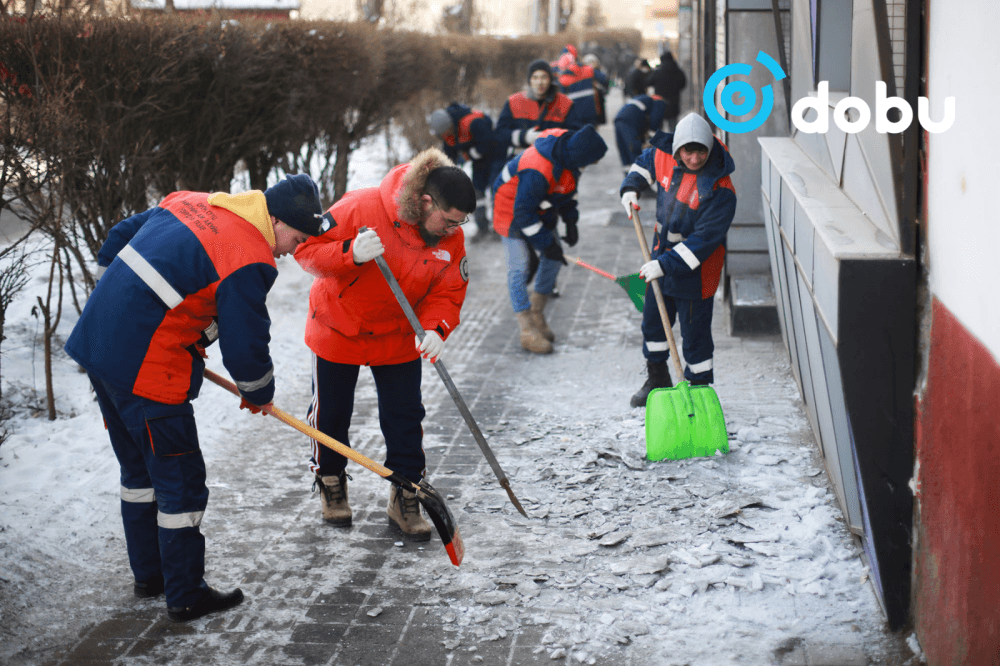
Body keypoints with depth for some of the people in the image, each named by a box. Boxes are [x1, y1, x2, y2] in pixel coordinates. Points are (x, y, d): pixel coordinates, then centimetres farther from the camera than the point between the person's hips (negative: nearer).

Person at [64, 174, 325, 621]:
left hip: (96, 343, 9)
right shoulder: (249, 261, -16)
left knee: (139, 468, 22)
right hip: (147, 371, -9)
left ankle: (148, 575, 36)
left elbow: (117, 240, 20)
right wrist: (259, 396, 7)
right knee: (180, 480, 4)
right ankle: (185, 597, 13)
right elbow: (245, 346, -13)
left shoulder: (188, 203, 10)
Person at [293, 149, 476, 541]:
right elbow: (308, 249, -24)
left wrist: (435, 329, -29)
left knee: (405, 417, 3)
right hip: (338, 329, -3)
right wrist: (351, 254, -42)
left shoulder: (451, 238, -14)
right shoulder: (362, 208, -29)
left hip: (398, 338, 3)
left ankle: (405, 499, 20)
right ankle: (330, 483, 37)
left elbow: (448, 292, -9)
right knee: (331, 413, 11)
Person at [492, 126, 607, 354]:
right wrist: (546, 243, -23)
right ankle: (527, 331, -5)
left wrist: (570, 220, 0)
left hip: (541, 208, 8)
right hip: (513, 208, -8)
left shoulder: (568, 144, -16)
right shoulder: (538, 172, -41)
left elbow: (568, 185, 4)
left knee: (553, 258, 8)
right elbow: (523, 214, -31)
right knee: (519, 265, -9)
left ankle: (537, 314, 24)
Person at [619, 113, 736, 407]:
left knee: (695, 331, 1)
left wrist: (667, 263, -32)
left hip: (696, 269, -7)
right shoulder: (664, 157, -9)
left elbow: (704, 239, -29)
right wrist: (631, 188, 1)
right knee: (653, 319, 20)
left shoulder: (720, 190, -27)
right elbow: (645, 162, 17)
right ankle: (657, 379, 40)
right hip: (662, 253, 7)